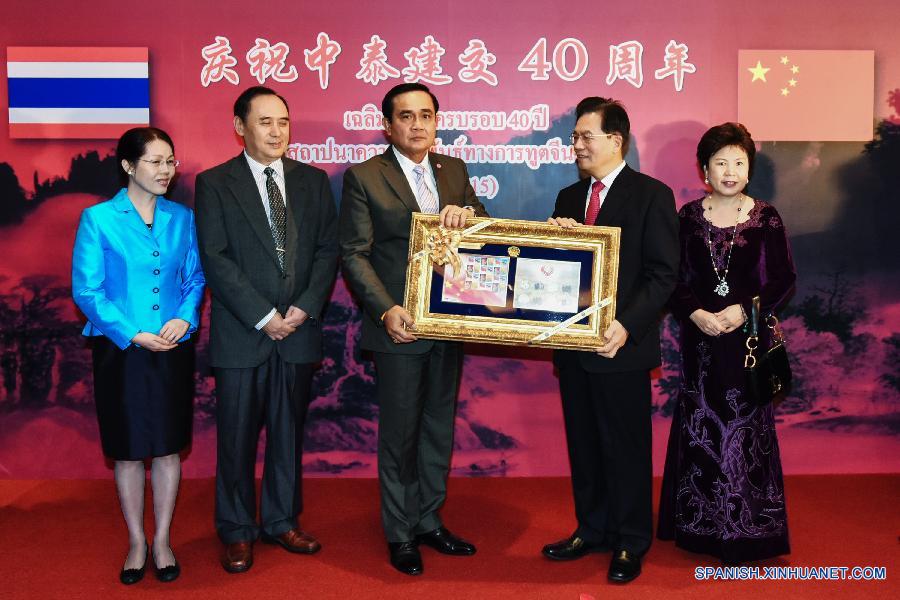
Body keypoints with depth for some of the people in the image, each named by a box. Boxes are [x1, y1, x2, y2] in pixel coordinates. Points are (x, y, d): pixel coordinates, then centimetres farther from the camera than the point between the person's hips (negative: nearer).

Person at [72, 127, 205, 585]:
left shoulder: (182, 217, 4)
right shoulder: (98, 219, -6)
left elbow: (195, 278, 8)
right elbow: (86, 290, -8)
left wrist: (184, 318, -12)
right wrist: (136, 335, -15)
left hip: (173, 350, 2)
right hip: (121, 350, -2)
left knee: (167, 447, 8)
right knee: (128, 451, 8)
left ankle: (162, 539, 24)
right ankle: (136, 542, 25)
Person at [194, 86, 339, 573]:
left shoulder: (312, 180, 9)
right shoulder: (214, 184, -1)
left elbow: (328, 249, 5)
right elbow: (215, 259, -8)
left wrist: (305, 308, -8)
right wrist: (264, 316, -13)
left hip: (299, 330, 3)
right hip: (241, 333, -3)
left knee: (288, 432, 12)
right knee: (237, 436, 5)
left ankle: (282, 522, 27)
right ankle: (237, 532, 20)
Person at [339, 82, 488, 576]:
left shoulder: (454, 170, 8)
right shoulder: (363, 177, -7)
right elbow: (354, 254, -10)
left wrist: (466, 213, -17)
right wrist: (387, 310, -22)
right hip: (400, 326, -5)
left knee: (439, 428, 15)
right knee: (399, 433, 6)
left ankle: (429, 521, 31)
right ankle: (400, 535, 22)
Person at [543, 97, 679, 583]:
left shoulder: (651, 195, -6)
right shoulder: (569, 197, 13)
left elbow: (662, 274, -12)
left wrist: (627, 325, -24)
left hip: (620, 345, -6)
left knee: (625, 447, 5)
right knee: (582, 443, 15)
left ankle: (630, 544, 21)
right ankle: (591, 530, 31)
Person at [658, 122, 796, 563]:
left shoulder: (766, 218, 0)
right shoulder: (688, 217, 3)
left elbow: (784, 280, -1)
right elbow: (673, 278, 2)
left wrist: (745, 310, -14)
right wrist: (695, 313, -13)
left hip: (748, 335, -1)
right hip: (700, 336, 1)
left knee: (746, 426, 2)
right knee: (700, 425, 6)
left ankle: (746, 528, 14)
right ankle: (701, 524, 19)